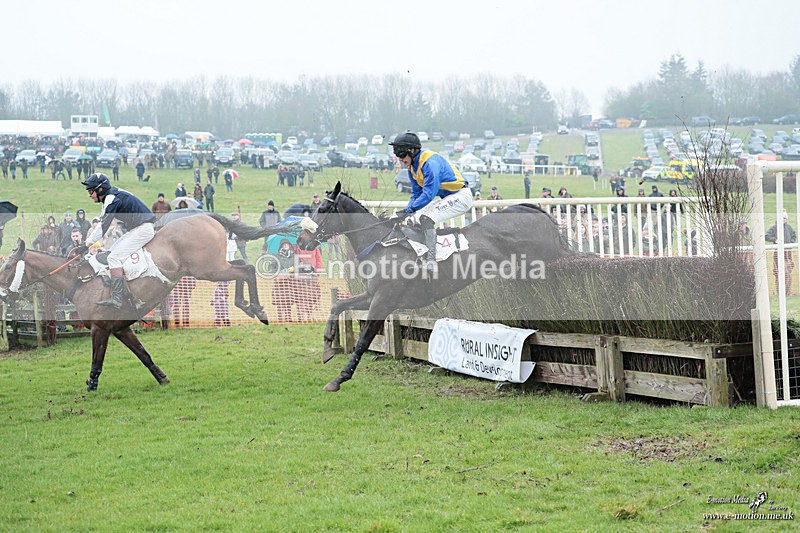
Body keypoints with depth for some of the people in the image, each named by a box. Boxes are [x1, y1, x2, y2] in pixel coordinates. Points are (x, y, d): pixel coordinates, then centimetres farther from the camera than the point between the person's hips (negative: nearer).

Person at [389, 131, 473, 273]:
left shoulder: (430, 162, -24)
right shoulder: (412, 166, 7)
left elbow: (429, 193, -31)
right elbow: (416, 194, 12)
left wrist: (408, 210, -31)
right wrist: (407, 211, -5)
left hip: (461, 196, -11)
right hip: (446, 198, 11)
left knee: (426, 219, -27)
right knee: (414, 219, 8)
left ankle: (431, 260, -31)